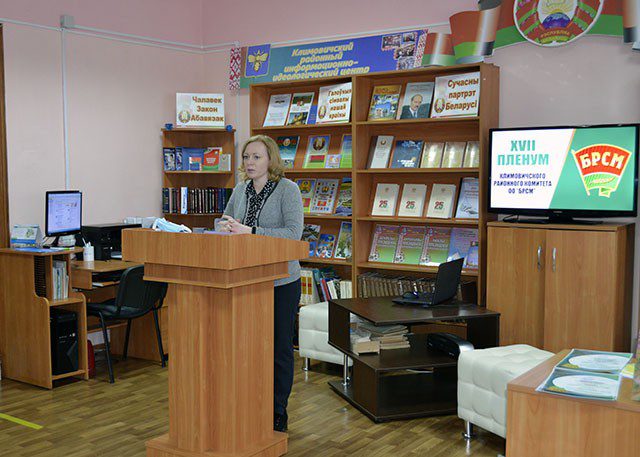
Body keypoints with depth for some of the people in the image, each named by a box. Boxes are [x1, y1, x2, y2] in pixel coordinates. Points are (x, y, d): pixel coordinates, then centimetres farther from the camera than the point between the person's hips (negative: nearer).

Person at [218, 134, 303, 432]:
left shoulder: (287, 190, -11)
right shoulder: (241, 190, 7)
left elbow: (294, 233, -21)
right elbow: (224, 222, 17)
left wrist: (250, 232, -27)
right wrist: (226, 227, -9)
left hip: (281, 282, -5)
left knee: (279, 347, 6)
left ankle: (278, 413, 19)